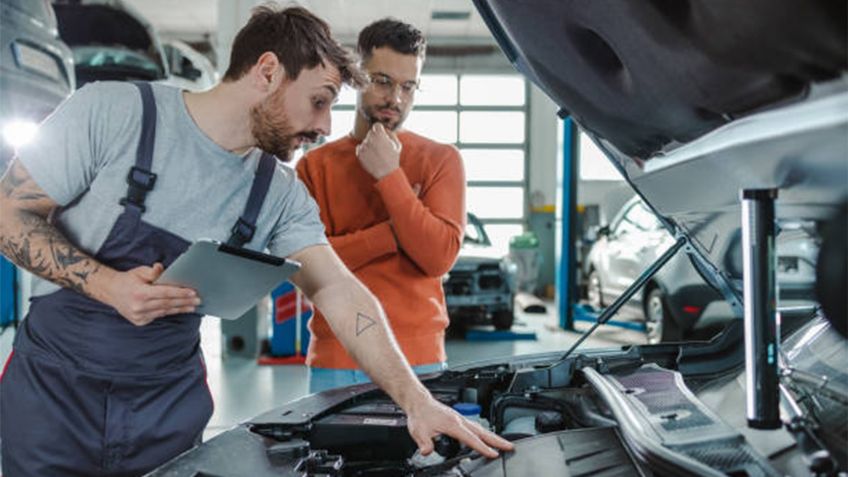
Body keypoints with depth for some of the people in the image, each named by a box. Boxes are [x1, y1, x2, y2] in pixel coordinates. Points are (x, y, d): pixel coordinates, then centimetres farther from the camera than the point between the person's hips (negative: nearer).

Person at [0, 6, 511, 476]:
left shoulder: (281, 195, -4)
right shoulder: (112, 111, -16)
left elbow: (342, 294, -9)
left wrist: (417, 401, -18)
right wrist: (107, 284, -26)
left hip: (170, 406, 3)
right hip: (53, 384, -3)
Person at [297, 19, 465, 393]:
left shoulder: (441, 160, 1)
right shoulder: (315, 165, 5)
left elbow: (439, 257, -11)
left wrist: (390, 175, -14)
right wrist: (393, 233, -12)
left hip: (418, 361, -1)